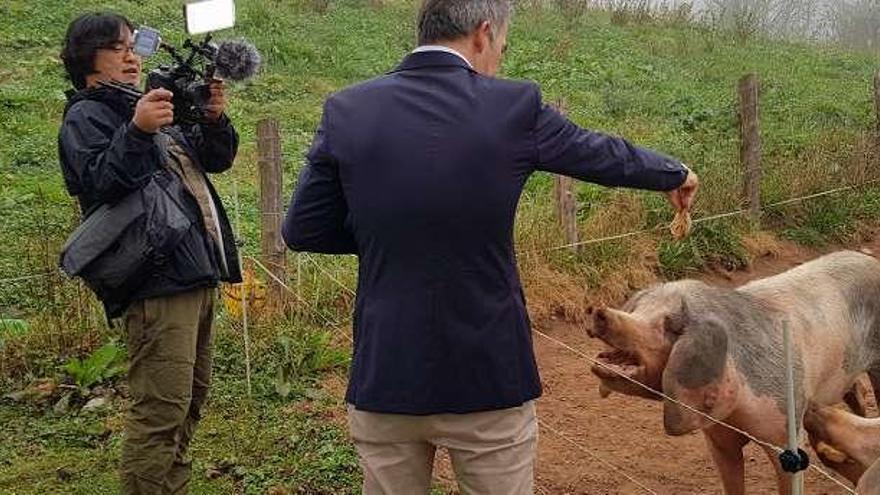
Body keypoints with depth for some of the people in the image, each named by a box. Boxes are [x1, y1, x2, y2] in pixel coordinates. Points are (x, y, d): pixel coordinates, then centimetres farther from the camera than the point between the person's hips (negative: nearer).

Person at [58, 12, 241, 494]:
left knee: (189, 398, 15)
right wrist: (137, 132, -32)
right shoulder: (84, 116, -1)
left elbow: (215, 159, 20)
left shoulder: (145, 109, 25)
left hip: (194, 274, 9)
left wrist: (214, 120, 0)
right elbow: (98, 184, -18)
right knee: (160, 409, -12)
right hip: (158, 280, -9)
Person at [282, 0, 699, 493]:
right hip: (490, 376, -2)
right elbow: (606, 154, 8)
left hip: (383, 377, 2)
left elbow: (302, 230, 2)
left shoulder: (346, 111, -4)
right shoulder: (514, 106, -8)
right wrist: (676, 174, 27)